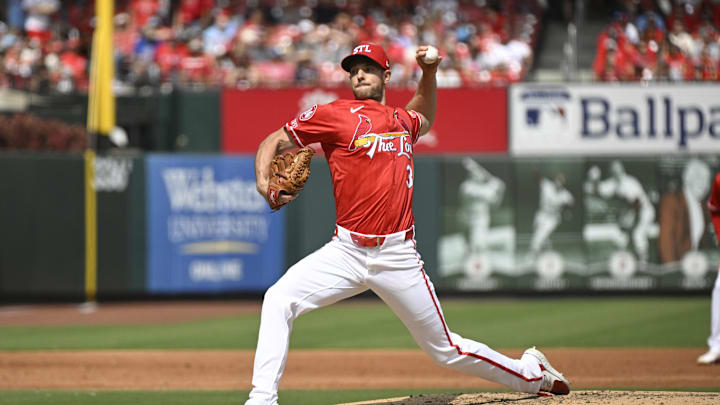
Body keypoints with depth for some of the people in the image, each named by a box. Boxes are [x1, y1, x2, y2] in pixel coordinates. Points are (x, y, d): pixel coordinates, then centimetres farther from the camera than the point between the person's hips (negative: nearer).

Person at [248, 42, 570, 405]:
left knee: (446, 350, 6)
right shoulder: (335, 115, 1)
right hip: (346, 252, -1)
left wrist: (429, 73, 26)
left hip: (398, 258, 1)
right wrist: (264, 183, -18)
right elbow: (274, 142, 1)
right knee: (279, 299, -23)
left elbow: (424, 118, 41)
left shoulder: (403, 120, 15)